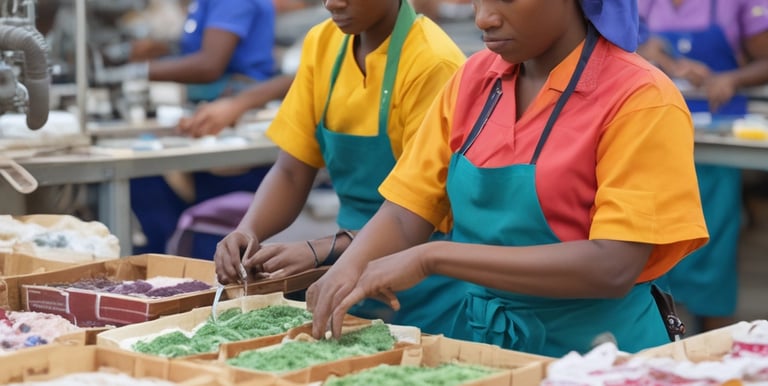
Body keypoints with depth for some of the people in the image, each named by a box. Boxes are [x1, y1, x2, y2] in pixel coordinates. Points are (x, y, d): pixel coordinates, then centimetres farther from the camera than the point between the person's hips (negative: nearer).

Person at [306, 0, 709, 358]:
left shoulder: (640, 99, -15)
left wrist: (434, 257, -27)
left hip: (590, 350, -4)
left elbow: (613, 267, -24)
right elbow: (406, 213, 1)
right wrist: (348, 268, -20)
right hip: (477, 339, 5)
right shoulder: (473, 79, 2)